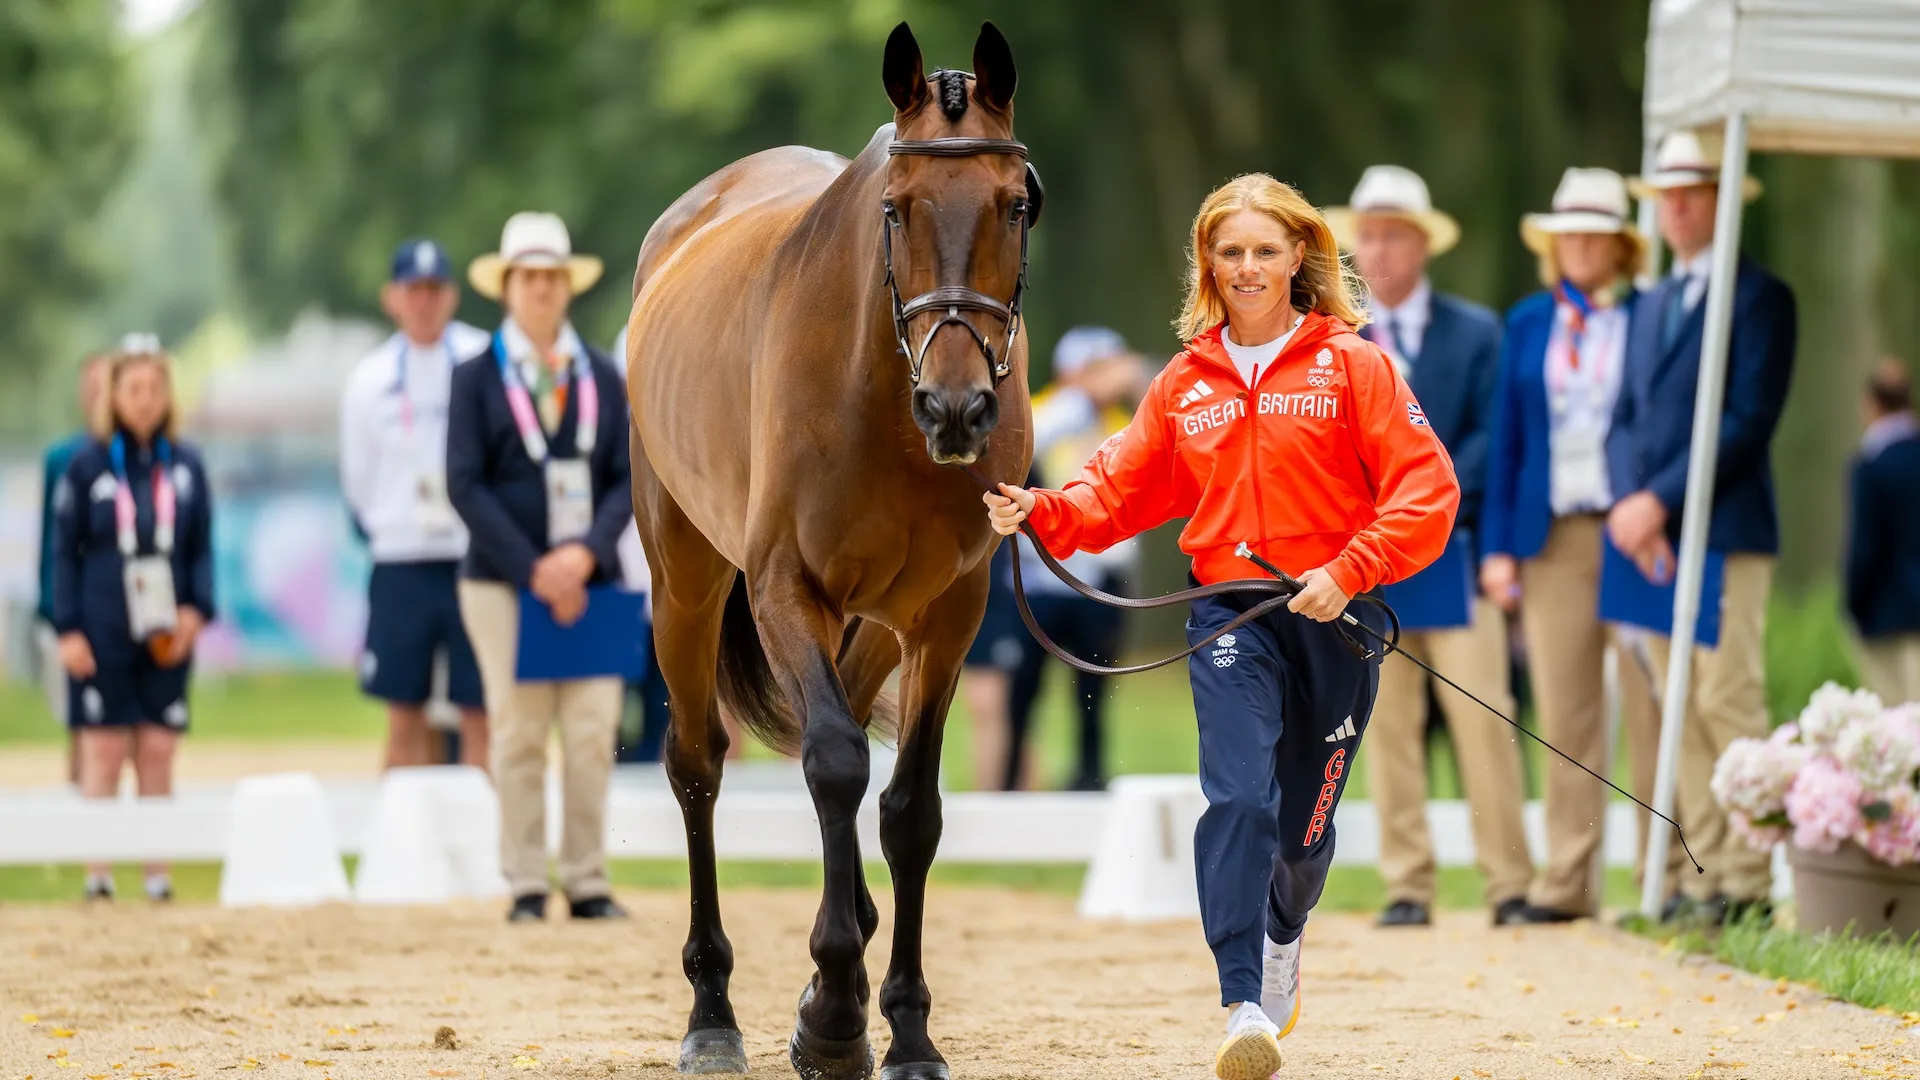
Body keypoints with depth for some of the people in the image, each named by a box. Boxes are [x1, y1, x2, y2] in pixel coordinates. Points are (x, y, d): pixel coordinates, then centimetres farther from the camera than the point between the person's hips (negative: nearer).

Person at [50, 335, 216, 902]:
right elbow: (65, 551, 2)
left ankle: (158, 873, 8)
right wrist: (68, 629, -5)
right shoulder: (87, 466, 0)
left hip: (167, 635, 2)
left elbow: (203, 547, 11)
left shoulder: (186, 465, 6)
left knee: (158, 751, 4)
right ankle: (98, 874, 2)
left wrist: (197, 609, -4)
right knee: (103, 749, -1)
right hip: (104, 635, -2)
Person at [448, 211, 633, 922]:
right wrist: (534, 570, -13)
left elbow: (627, 479, 6)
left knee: (593, 733, -3)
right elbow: (466, 485, -4)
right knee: (519, 735, -3)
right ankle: (525, 885, 2)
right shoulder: (477, 378, 4)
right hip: (504, 583, -2)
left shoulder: (602, 377, 11)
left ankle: (588, 883, 3)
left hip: (589, 581, 2)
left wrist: (587, 552, -12)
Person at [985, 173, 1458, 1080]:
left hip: (1332, 619, -1)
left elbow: (1426, 490, -6)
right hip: (1230, 616, 1)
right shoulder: (1185, 383, 9)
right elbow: (1123, 487, 9)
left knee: (1305, 819, 10)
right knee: (1238, 798, -20)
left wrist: (1348, 570, -18)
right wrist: (1042, 512, -11)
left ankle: (1283, 937, 44)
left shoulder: (1353, 365, -1)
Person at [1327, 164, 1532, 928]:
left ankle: (1509, 885, -5)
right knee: (1385, 724, -1)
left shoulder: (1475, 332, 8)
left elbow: (1490, 436, 0)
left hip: (1452, 549, -1)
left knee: (1481, 717, -8)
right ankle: (1407, 887, 3)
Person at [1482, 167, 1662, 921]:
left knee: (1648, 706, -5)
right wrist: (1497, 544, 7)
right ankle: (1567, 880, 5)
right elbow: (1507, 436, 14)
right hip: (1552, 539, 3)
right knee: (1563, 713, 3)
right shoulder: (1527, 324, 14)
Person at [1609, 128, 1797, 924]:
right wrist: (1629, 503, -3)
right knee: (1681, 712, 5)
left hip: (1725, 535, -7)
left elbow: (1749, 419, -11)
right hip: (1653, 537, 7)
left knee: (1728, 701, -11)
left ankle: (1746, 882, -11)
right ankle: (1704, 874, 8)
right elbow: (1625, 418, 16)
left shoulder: (1759, 297, -2)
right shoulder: (1650, 305, 22)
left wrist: (1661, 500, -14)